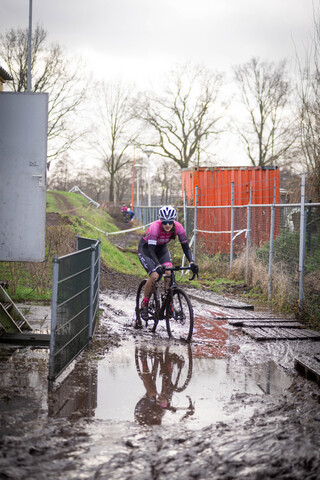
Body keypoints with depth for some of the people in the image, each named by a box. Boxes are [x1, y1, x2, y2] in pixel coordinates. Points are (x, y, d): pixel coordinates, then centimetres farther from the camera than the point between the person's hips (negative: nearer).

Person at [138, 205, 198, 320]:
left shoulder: (178, 227, -25)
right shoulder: (155, 227, -36)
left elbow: (186, 246, -22)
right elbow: (151, 250, -39)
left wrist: (192, 262, -38)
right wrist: (158, 265, -54)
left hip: (161, 248, 4)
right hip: (145, 248, -4)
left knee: (169, 273, -19)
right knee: (154, 276, -22)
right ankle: (144, 305, -3)